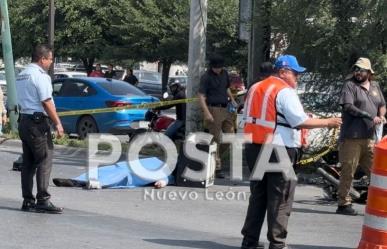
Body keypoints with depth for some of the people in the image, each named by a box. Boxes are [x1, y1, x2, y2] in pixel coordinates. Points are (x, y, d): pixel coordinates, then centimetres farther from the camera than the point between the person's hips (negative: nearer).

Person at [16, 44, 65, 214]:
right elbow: (46, 102, -18)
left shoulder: (21, 76, 16)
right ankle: (43, 200, -10)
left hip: (23, 120, 9)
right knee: (45, 161, -7)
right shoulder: (40, 76, -12)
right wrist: (58, 123, -15)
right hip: (38, 122, -9)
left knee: (28, 162, 10)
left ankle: (28, 201, 11)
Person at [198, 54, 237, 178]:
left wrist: (232, 100, 13)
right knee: (216, 139, -3)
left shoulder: (224, 73, 13)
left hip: (225, 109, 7)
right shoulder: (206, 77, -9)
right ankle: (217, 167, 2)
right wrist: (207, 113, -23)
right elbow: (201, 96, -14)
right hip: (214, 109, -7)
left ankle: (214, 155, 21)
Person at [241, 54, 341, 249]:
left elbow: (248, 118, 16)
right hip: (278, 150, -8)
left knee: (258, 196, 14)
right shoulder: (285, 92, -10)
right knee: (280, 200, -1)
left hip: (254, 147, 8)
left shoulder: (255, 89, 15)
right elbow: (300, 121, -16)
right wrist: (327, 122, -8)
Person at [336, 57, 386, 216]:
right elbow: (348, 107, -15)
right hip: (352, 137, -6)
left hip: (370, 137, 6)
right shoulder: (350, 86, -4)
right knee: (348, 171, -2)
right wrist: (371, 117, -20)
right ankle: (343, 204, 4)